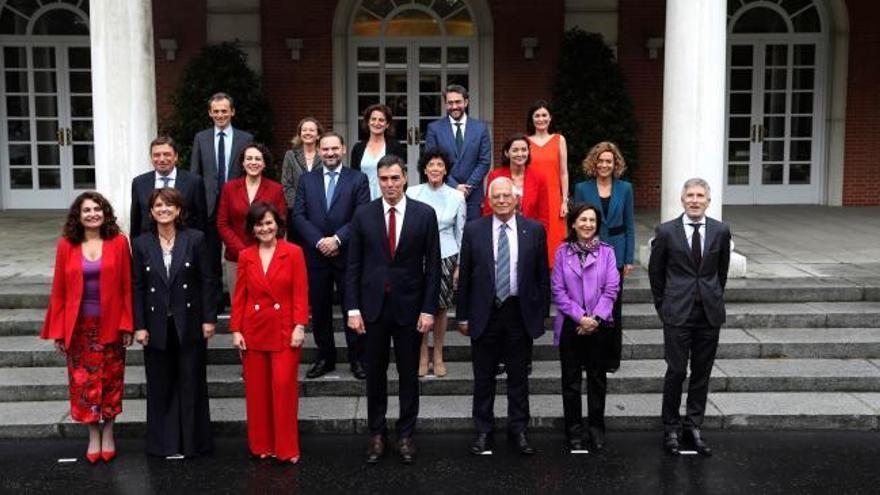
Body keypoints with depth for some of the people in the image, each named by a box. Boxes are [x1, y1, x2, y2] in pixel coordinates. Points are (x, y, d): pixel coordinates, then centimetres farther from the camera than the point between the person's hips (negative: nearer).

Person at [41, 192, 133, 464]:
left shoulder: (119, 242, -5)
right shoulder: (66, 245, -2)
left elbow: (127, 287, -3)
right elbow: (59, 291, 0)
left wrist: (127, 325, -7)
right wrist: (57, 330, -2)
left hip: (111, 325, -1)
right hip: (79, 326, 1)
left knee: (111, 380, 9)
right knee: (84, 382, 6)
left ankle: (108, 434, 25)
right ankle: (93, 436, 21)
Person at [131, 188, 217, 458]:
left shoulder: (195, 239, -3)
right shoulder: (141, 244, 2)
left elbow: (207, 280, -2)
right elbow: (137, 288, 2)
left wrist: (209, 318, -6)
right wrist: (139, 326, -3)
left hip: (189, 324, -1)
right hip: (157, 327, 2)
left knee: (192, 384, 6)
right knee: (159, 385, 8)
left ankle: (194, 441, 18)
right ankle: (162, 443, 20)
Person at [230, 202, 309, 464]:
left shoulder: (293, 253, -3)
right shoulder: (245, 256, 5)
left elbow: (300, 294, -4)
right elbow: (239, 296, 6)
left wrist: (299, 327, -11)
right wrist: (236, 330, 1)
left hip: (285, 331, -3)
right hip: (254, 331, 3)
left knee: (284, 386, -6)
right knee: (256, 390, 7)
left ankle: (287, 449, 6)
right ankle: (261, 445, 20)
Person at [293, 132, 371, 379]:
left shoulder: (358, 179, 2)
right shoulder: (307, 180, 10)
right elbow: (299, 216, 2)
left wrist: (338, 239, -14)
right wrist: (319, 241, -10)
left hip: (347, 254, -2)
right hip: (316, 255, 2)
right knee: (319, 309, 9)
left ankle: (357, 358, 14)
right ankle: (325, 357, 21)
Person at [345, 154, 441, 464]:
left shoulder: (424, 214, -3)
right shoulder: (363, 215, 0)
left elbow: (433, 265, -2)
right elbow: (353, 265, 2)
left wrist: (429, 309, -6)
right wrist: (353, 308, -4)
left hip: (409, 306, -1)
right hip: (373, 305, 1)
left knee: (409, 373, 9)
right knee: (375, 373, 9)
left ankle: (406, 435, 22)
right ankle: (376, 434, 22)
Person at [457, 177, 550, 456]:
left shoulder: (534, 230, 0)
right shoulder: (474, 230, -1)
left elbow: (542, 275, 4)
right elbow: (464, 276, 2)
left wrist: (542, 313, 1)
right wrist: (463, 315, 1)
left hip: (520, 313, 0)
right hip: (484, 313, 0)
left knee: (518, 376, 11)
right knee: (483, 377, 9)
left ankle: (518, 430, 25)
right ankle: (483, 431, 23)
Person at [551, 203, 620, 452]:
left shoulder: (606, 251, 1)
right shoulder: (562, 251, 0)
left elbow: (611, 289, -4)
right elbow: (557, 289, -4)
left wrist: (595, 317, -13)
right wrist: (580, 317, -12)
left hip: (599, 324, 0)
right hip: (570, 324, 0)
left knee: (597, 378, 9)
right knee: (571, 380, 6)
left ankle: (596, 428, 20)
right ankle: (574, 430, 16)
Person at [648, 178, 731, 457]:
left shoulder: (720, 231, 3)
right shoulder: (666, 232, -3)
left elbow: (722, 271, 15)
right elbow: (655, 272, 6)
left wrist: (714, 298, 15)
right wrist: (663, 305, 7)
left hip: (709, 313, 3)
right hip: (677, 313, -2)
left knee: (702, 373, 8)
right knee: (676, 371, -3)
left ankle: (693, 427, 19)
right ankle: (671, 428, 10)